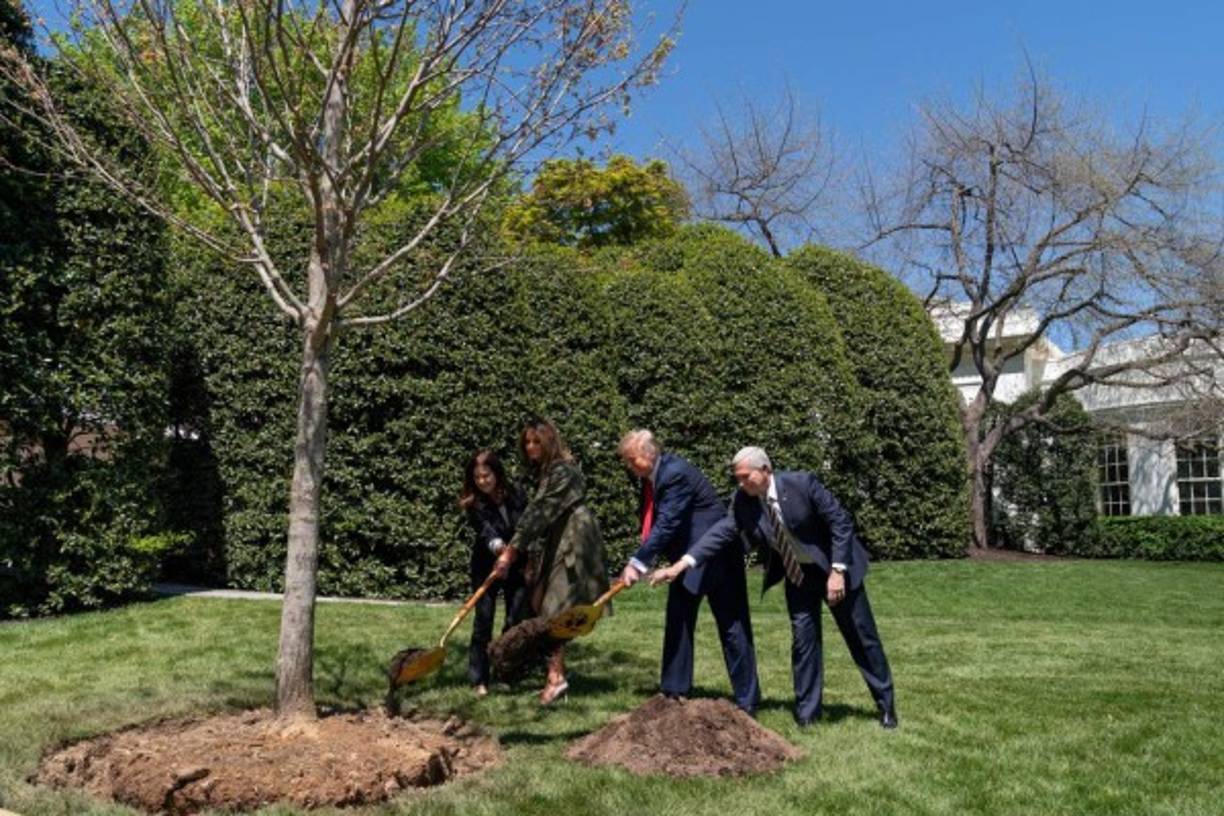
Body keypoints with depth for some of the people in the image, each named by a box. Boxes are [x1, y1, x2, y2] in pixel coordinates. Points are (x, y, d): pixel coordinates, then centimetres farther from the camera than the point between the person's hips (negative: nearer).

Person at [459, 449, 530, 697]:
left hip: (517, 567, 3)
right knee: (483, 621, -5)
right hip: (486, 568, -3)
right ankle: (479, 680, 1)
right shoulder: (473, 504, -13)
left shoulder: (516, 493, -5)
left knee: (517, 620, 4)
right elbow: (484, 530, -30)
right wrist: (496, 545, -50)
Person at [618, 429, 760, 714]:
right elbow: (650, 522, 6)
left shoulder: (675, 473, -25)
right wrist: (639, 560, -7)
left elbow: (666, 525, -30)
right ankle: (674, 691, 19)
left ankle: (746, 701, 7)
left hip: (717, 555, -9)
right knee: (677, 621, 10)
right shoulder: (650, 477, 3)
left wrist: (638, 562, -32)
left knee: (732, 625, -1)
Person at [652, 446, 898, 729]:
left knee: (862, 636, 7)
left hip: (834, 567, -3)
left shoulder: (801, 483, -27)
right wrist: (682, 564, -28)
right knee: (803, 639, 1)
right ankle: (807, 711, 14)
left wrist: (837, 571, -24)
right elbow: (722, 531, -18)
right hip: (796, 574, 3)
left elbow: (841, 522, -21)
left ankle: (886, 704, 23)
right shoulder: (743, 501, -14)